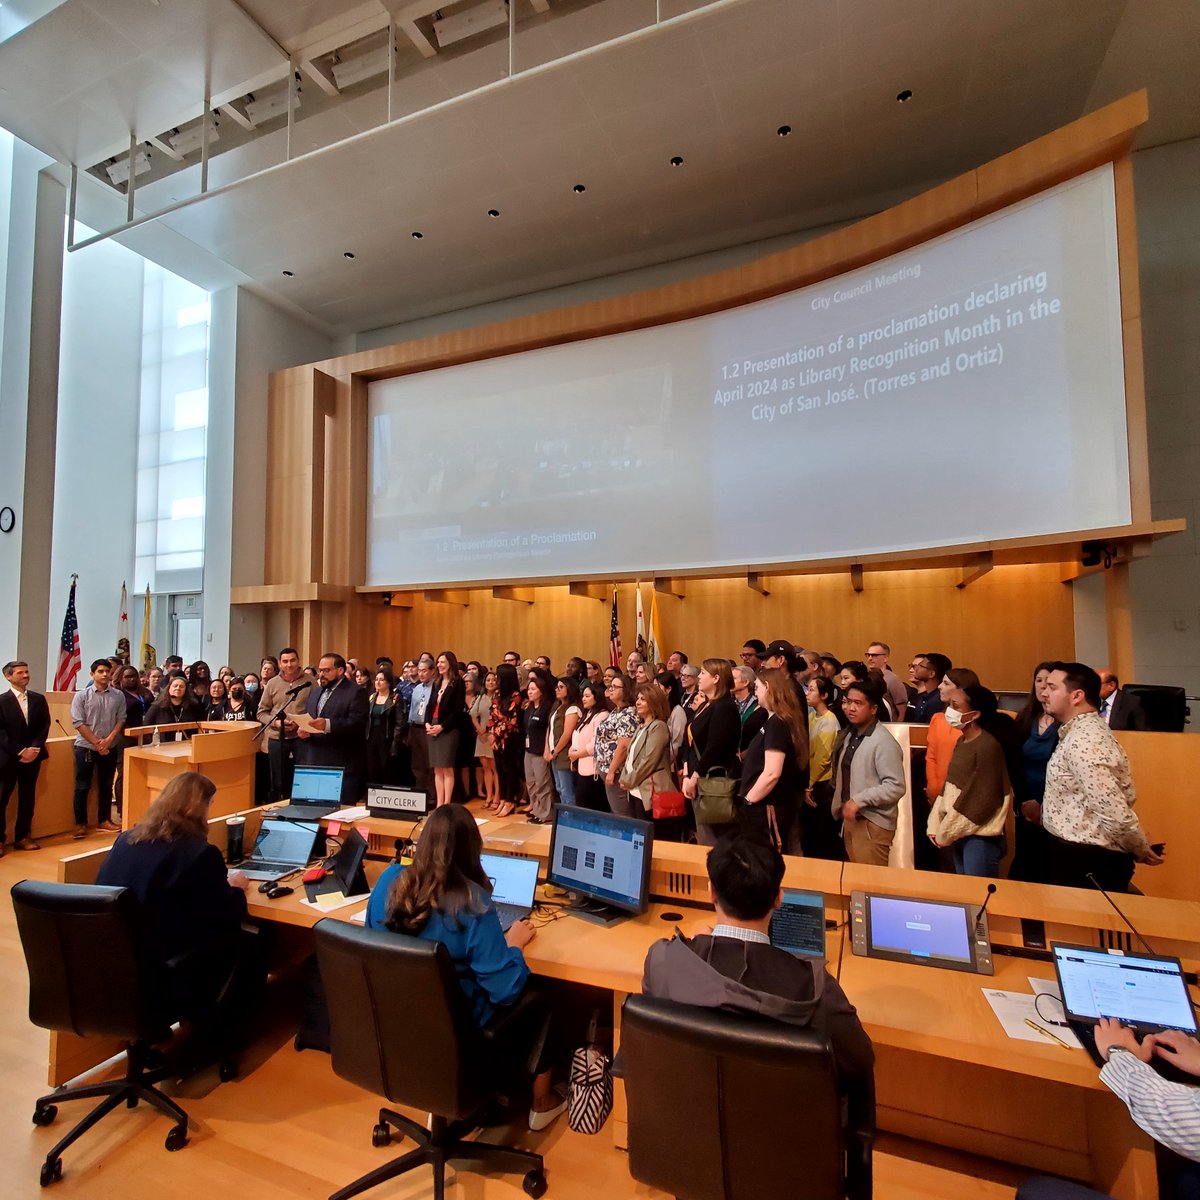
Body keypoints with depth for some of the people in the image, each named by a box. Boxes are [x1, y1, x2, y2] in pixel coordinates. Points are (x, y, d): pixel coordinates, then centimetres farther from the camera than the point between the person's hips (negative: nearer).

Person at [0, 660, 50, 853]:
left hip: (33, 756, 3)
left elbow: (45, 726, 4)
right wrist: (20, 751, -14)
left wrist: (34, 748, -9)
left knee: (27, 798, 9)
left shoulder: (39, 699, 7)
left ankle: (23, 837, 18)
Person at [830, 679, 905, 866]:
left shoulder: (884, 742, -18)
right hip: (850, 818, 8)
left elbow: (896, 787, -22)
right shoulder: (849, 735, 8)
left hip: (872, 823, -8)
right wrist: (845, 804, 7)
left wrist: (858, 800, -23)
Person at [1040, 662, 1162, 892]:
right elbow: (1122, 797, 16)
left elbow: (1115, 813, -27)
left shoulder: (1082, 741, -25)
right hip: (1081, 855, 9)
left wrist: (1141, 851, -11)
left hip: (1086, 863, -9)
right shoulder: (1084, 730, 7)